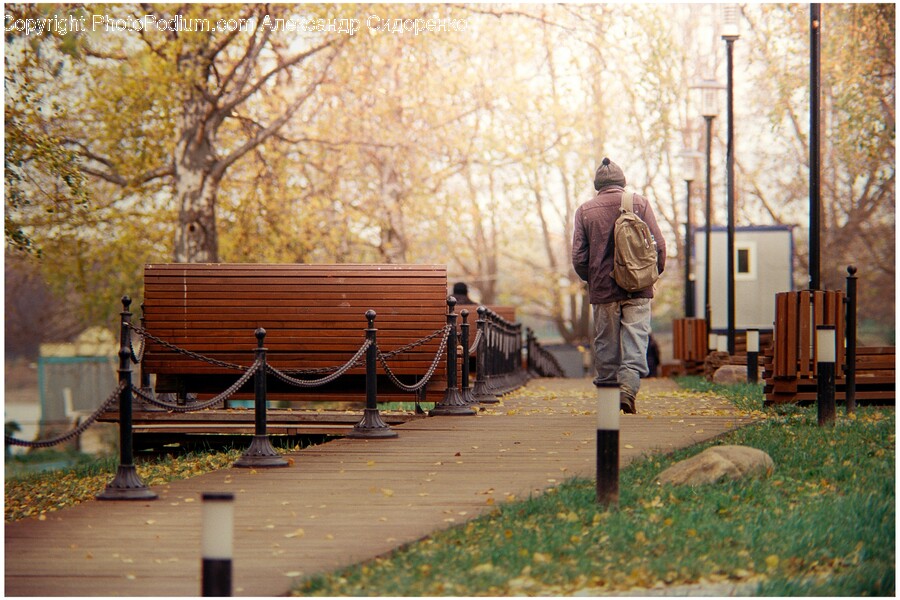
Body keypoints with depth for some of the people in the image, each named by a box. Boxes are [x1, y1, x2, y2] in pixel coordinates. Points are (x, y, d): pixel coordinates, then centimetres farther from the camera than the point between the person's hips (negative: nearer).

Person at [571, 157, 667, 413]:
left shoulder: (585, 210, 3)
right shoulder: (640, 203, 1)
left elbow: (578, 256, 1)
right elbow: (659, 245, -1)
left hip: (602, 290, 1)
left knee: (606, 344, 8)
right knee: (635, 341, -2)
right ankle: (628, 388, -20)